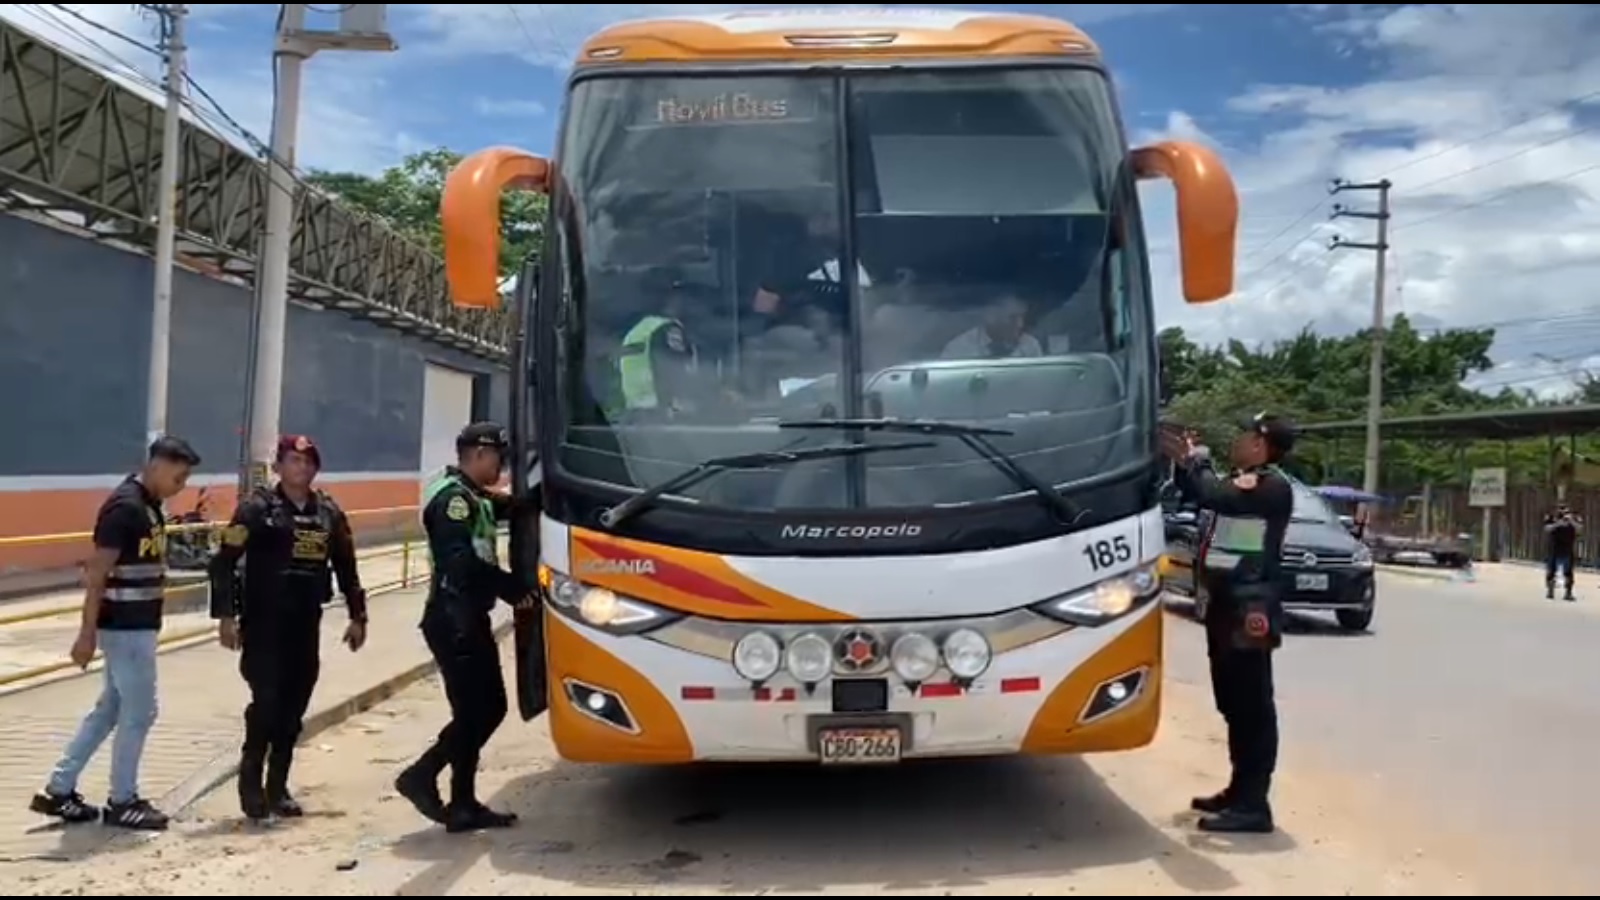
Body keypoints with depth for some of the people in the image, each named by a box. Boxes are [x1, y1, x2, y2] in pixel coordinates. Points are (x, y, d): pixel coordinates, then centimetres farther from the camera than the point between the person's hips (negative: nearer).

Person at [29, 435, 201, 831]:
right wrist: (87, 633, -21)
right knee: (139, 712, 0)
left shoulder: (149, 506, 11)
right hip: (126, 627, -10)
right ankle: (122, 801, 13)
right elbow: (97, 573, -20)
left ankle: (59, 790, 23)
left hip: (137, 625, 10)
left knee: (110, 710, 15)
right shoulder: (125, 506, -18)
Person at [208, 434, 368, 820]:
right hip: (263, 623, -4)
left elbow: (346, 566, 15)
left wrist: (357, 615, 12)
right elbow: (224, 562, -9)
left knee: (293, 709, 8)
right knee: (267, 701, -10)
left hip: (306, 625, 5)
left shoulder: (329, 512, 9)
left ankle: (278, 788, 19)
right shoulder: (257, 507, -5)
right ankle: (250, 780, 10)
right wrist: (225, 615, -15)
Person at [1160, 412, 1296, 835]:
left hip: (1250, 609, -10)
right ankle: (1240, 792, 24)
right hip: (1229, 604, 10)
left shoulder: (1272, 486, -14)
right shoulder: (1243, 481, 16)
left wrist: (1196, 459, -11)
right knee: (1234, 705, 15)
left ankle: (1253, 806, -5)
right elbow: (1200, 496, 25)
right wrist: (1185, 462, 10)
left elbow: (1214, 496, -26)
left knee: (1253, 707, -7)